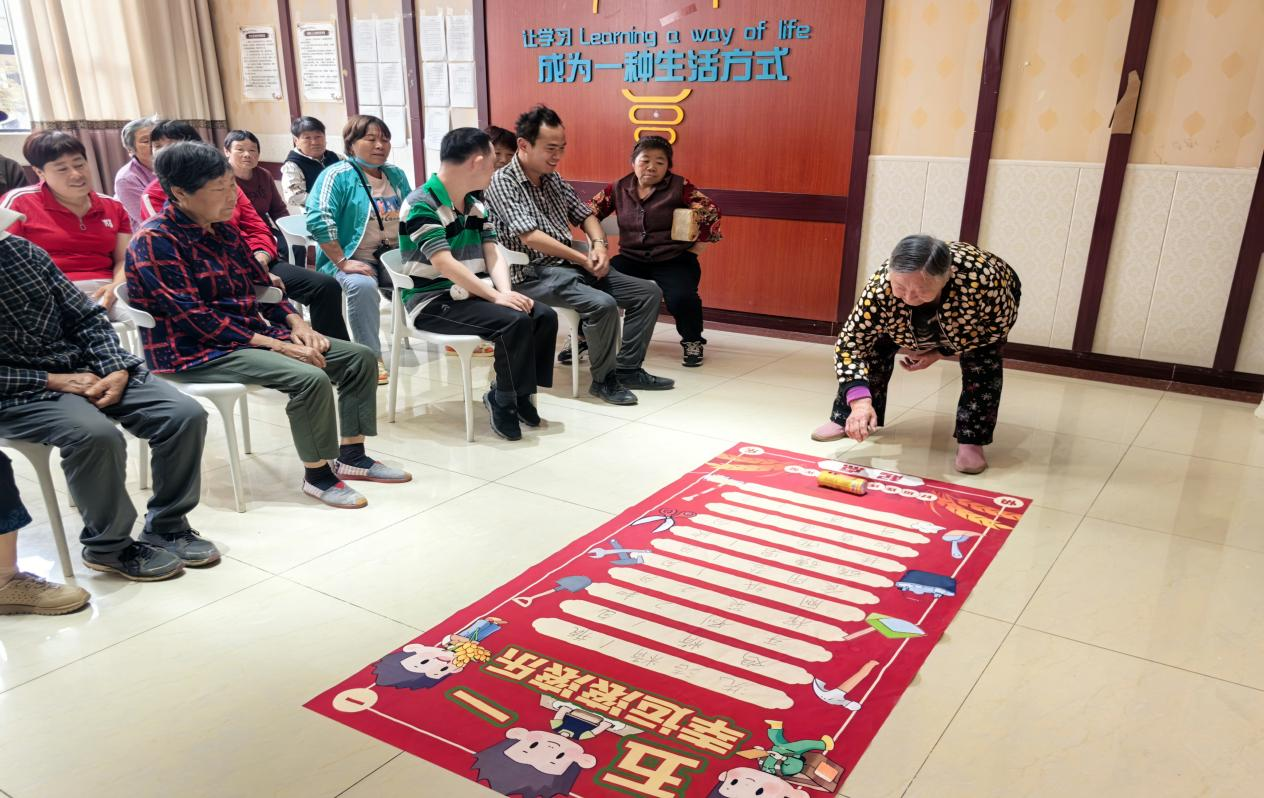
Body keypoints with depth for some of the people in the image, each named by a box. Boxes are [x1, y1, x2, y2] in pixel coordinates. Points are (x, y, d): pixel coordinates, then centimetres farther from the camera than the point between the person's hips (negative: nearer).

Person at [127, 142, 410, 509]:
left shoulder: (223, 230, 10)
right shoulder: (155, 241, -15)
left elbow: (262, 285, 17)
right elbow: (193, 317, -22)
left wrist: (295, 323, -3)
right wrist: (275, 344, -24)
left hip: (251, 335, 9)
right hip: (195, 351, -9)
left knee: (359, 357, -1)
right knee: (311, 378, -31)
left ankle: (351, 456, 6)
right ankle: (317, 474, -12)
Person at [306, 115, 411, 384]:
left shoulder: (396, 175, 15)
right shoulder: (337, 175, -6)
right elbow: (318, 220, -16)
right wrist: (342, 263, -23)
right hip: (355, 261, -5)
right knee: (362, 285, -38)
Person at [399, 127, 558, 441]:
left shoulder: (476, 205, 12)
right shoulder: (421, 205, -15)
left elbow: (493, 255, 4)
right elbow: (445, 265, -23)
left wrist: (505, 291, -16)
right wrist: (496, 297, -26)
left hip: (471, 294, 8)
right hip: (432, 301, -8)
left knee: (545, 316, -10)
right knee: (514, 321, -27)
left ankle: (521, 391, 2)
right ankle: (504, 400, -8)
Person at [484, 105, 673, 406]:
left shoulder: (554, 179, 14)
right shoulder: (502, 183, -10)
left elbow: (584, 214, 22)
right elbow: (530, 236, -20)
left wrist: (598, 244, -1)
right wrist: (584, 259, -15)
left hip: (570, 266, 8)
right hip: (533, 275, -8)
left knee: (648, 292, -1)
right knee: (603, 304, -32)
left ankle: (627, 369, 5)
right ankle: (603, 380, -10)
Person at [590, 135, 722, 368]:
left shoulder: (679, 187, -4)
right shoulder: (618, 189, 5)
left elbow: (711, 213, -6)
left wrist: (695, 249, -5)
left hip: (674, 260, -2)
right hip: (631, 258, 3)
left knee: (681, 298, -31)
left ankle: (692, 342, 4)